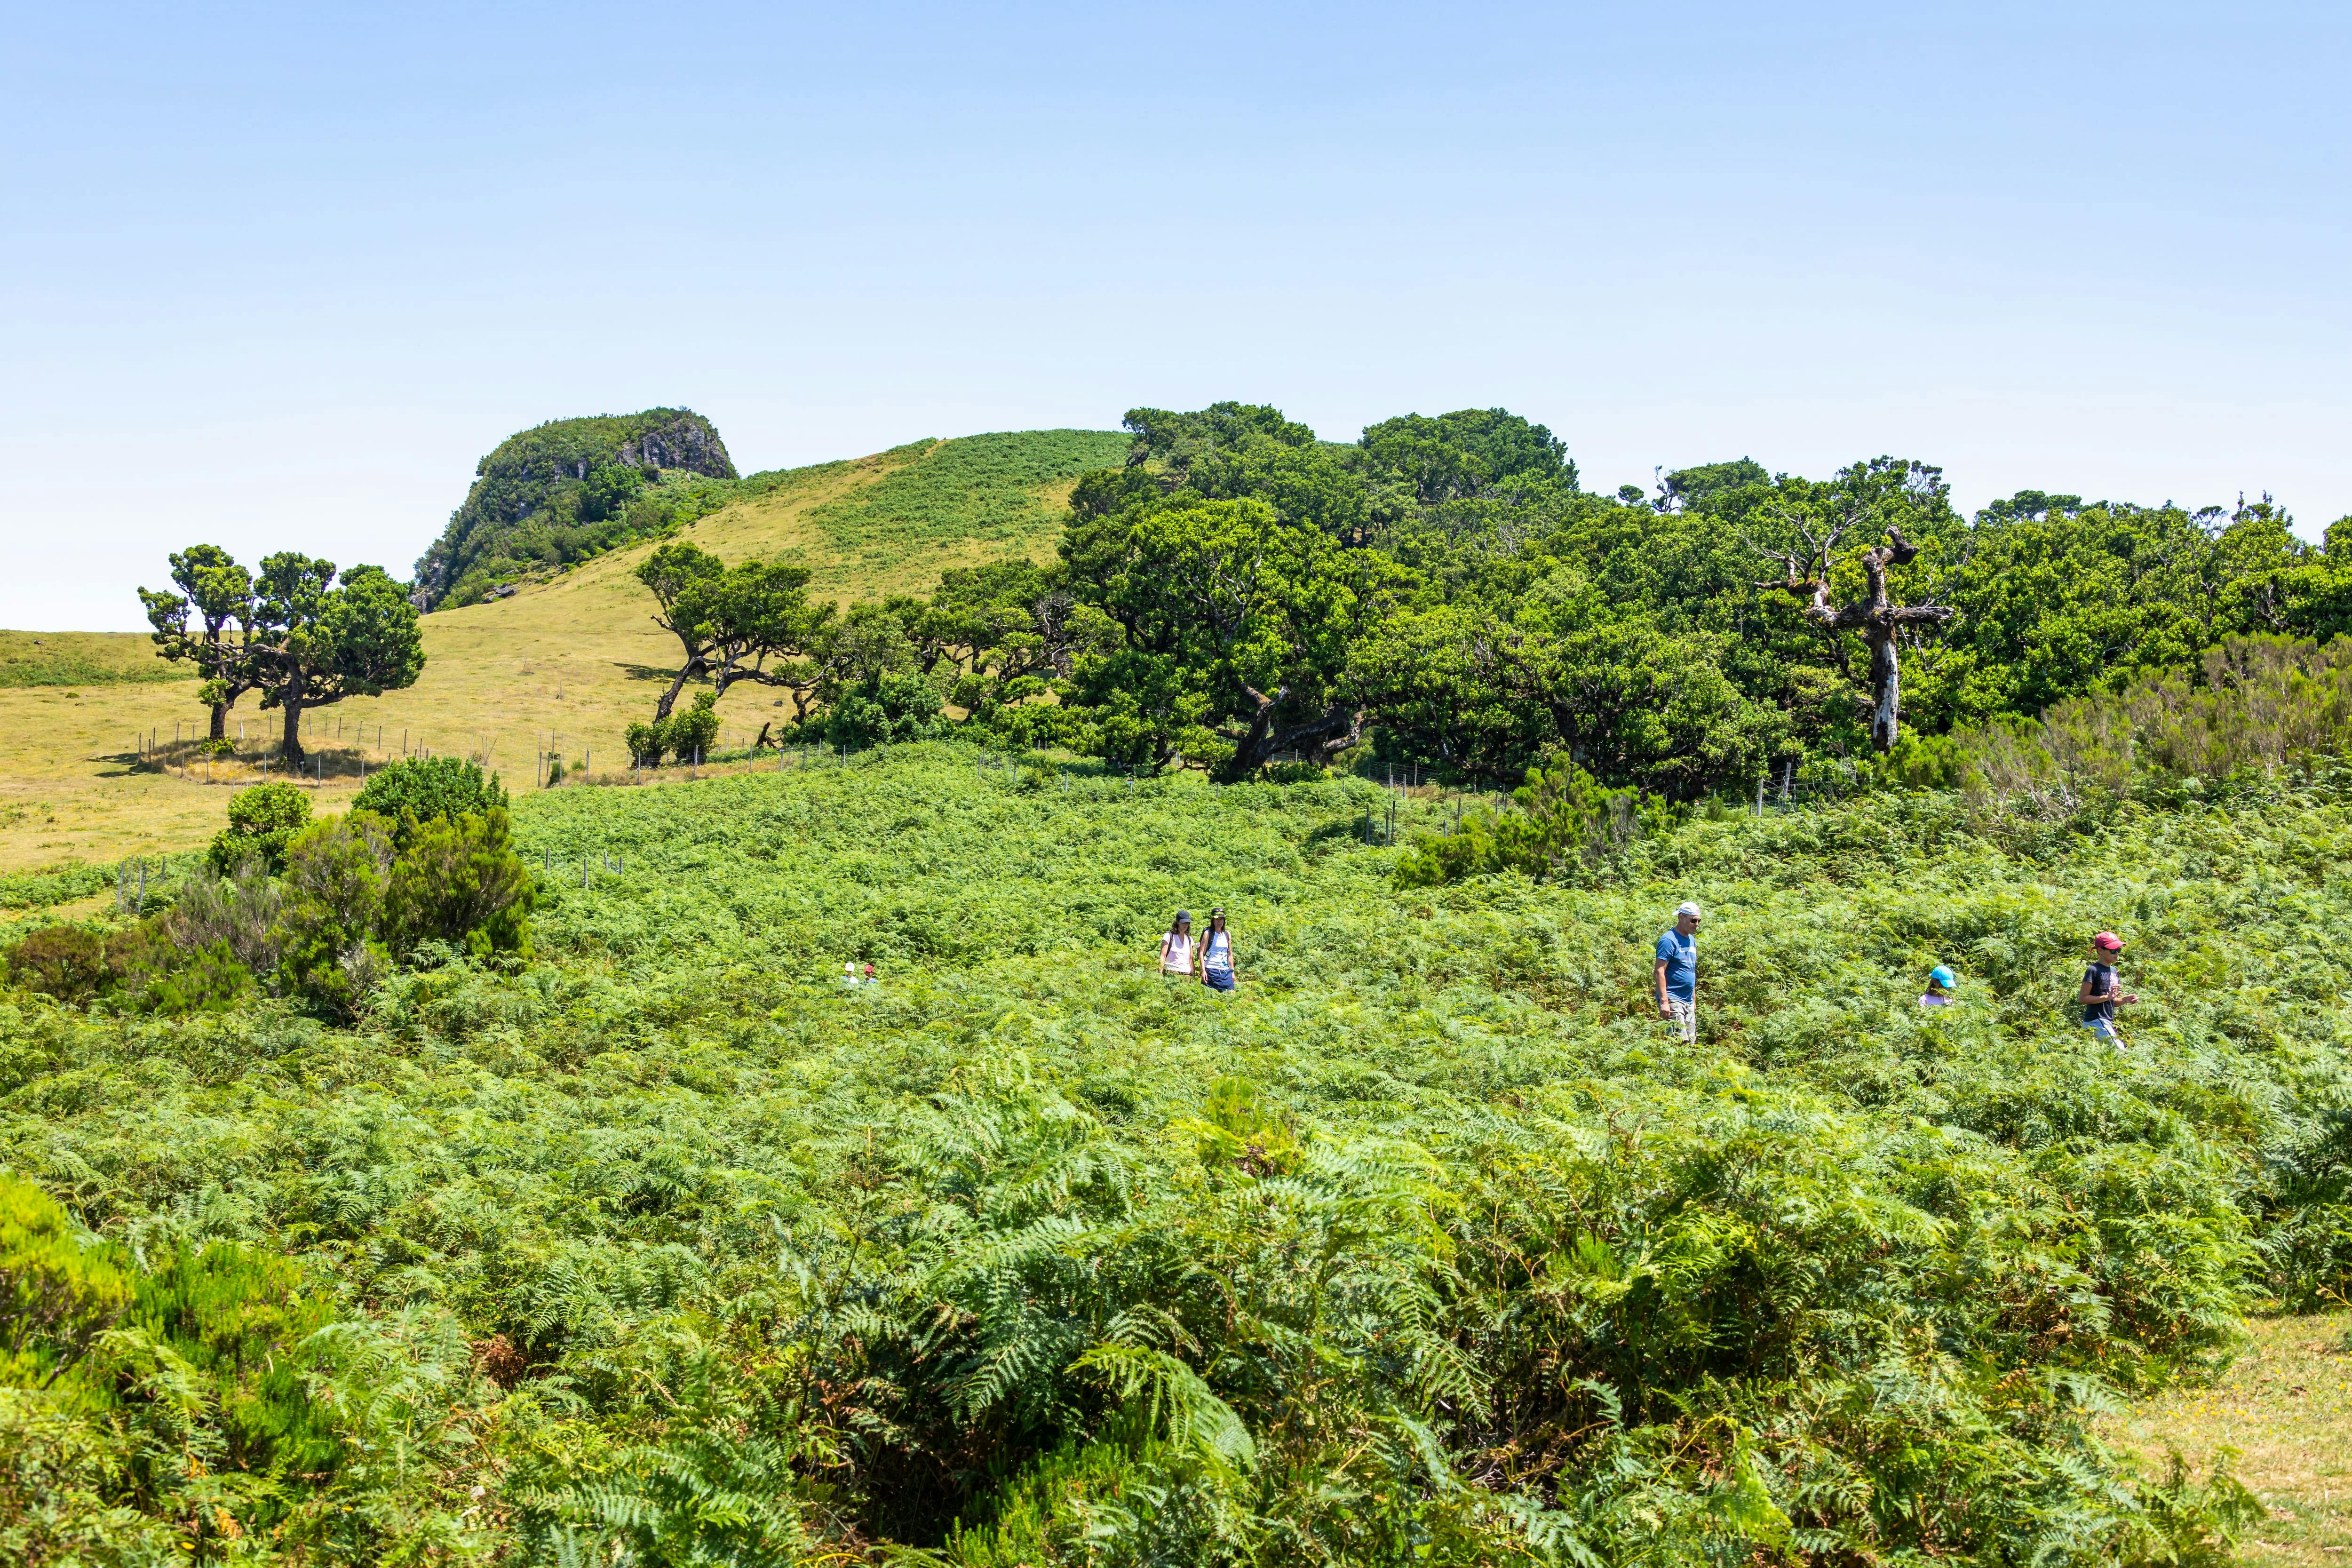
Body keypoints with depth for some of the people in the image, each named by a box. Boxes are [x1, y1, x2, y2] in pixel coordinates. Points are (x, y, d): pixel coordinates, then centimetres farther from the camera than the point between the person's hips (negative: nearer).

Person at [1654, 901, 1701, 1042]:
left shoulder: (1692, 940, 16)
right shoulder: (1669, 940, -11)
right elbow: (1660, 972, -17)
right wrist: (1664, 1001, -23)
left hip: (1689, 1002, 9)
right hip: (1673, 1000, -9)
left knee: (1691, 1042, 7)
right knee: (1681, 1042, -18)